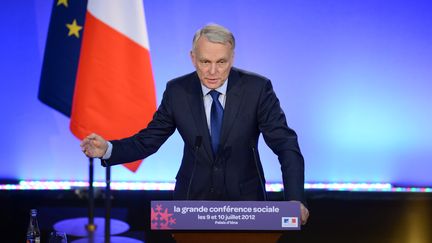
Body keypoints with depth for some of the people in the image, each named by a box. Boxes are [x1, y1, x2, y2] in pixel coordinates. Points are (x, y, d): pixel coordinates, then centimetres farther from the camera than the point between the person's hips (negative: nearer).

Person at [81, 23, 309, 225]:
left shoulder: (257, 88, -14)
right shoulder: (177, 91, -9)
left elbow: (285, 144, -17)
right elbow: (148, 140, -3)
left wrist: (294, 199, -31)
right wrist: (108, 149, -22)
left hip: (244, 199, -1)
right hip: (193, 198, 1)